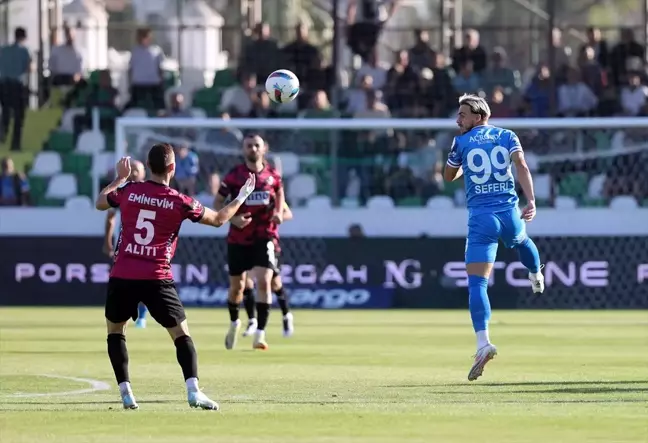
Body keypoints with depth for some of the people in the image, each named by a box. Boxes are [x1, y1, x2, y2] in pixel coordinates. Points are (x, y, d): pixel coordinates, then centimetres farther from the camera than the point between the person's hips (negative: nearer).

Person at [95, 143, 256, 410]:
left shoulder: (128, 191, 2)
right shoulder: (180, 203, -2)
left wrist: (119, 178, 38)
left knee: (115, 331, 20)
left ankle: (126, 392, 8)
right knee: (182, 334, 6)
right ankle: (193, 391, -12)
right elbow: (218, 219, 12)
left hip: (122, 277, 2)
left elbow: (100, 203, 24)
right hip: (157, 279, -2)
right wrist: (242, 197, 27)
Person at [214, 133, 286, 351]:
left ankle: (260, 334, -15)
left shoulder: (272, 174, 0)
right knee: (237, 285, 9)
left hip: (265, 236, 0)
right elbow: (217, 202, 0)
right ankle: (234, 323, 38)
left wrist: (279, 212, 1)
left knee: (264, 281, -17)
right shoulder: (234, 175, -6)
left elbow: (279, 192, 20)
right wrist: (232, 218, -18)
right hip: (239, 238, 0)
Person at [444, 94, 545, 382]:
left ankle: (483, 341, -25)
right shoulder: (507, 136, 10)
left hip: (481, 217, -3)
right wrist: (531, 201, -14)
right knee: (521, 240, 41)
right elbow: (522, 167, -6)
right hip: (509, 212, 3)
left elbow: (449, 176, 19)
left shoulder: (461, 142, 6)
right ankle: (536, 276, 66)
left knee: (476, 283, -8)